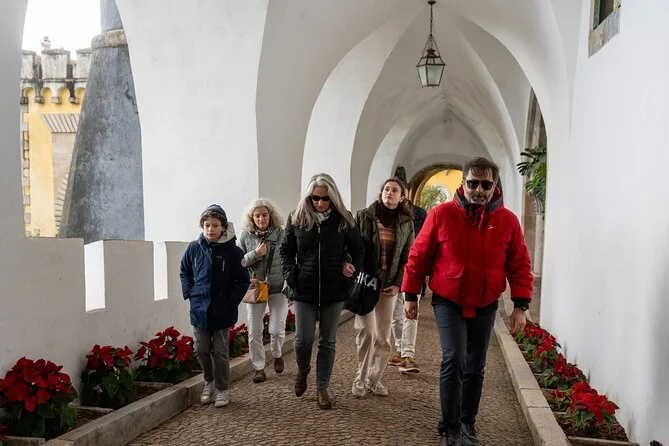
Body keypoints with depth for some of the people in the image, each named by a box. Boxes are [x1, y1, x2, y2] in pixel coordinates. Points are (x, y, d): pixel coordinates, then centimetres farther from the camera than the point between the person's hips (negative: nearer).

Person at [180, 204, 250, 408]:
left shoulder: (232, 251, -11)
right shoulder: (194, 248, -2)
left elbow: (243, 281, -6)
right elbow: (185, 272, 14)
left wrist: (231, 303, -11)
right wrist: (189, 293, 4)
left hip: (222, 312, -3)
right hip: (199, 310, 3)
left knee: (220, 352, 5)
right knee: (202, 350, 11)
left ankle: (222, 389, 20)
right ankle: (209, 383, 33)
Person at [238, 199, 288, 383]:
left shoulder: (281, 235, -4)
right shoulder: (246, 236, 1)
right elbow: (237, 263, 0)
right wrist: (254, 255, -16)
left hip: (278, 288, -2)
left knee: (277, 329, -4)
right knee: (254, 332, 2)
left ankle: (278, 355, 28)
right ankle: (259, 368, 18)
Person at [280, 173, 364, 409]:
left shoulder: (344, 220, -3)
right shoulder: (297, 218, -1)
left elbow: (358, 250, 8)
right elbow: (286, 250, 8)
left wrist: (352, 269, -7)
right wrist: (291, 277, -4)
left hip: (334, 292, 0)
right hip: (304, 290, 0)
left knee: (328, 341, 9)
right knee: (303, 339, 1)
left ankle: (322, 387, 24)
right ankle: (303, 369, 34)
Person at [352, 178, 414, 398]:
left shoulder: (406, 223, 5)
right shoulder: (364, 216, -2)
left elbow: (407, 257, 6)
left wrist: (398, 284, -4)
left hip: (389, 286, 3)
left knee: (384, 337, 5)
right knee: (367, 331, -8)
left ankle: (374, 379, 21)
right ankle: (360, 377, 10)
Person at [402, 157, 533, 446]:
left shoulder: (508, 220, -5)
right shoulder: (441, 214, -10)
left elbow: (520, 266, 0)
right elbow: (419, 256, -3)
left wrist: (520, 305, -6)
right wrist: (410, 295, -1)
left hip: (485, 306, 3)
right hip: (448, 302, -2)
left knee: (475, 367, 12)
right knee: (454, 359, -15)